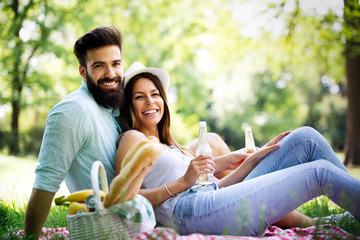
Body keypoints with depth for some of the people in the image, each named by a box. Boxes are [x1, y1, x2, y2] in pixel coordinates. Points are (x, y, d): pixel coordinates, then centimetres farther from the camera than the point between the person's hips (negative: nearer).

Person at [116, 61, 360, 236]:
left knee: (305, 137, 1)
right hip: (194, 214, -8)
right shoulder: (133, 138, 10)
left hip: (219, 204, 8)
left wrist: (254, 159, 11)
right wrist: (183, 182, -14)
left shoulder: (170, 147, 32)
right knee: (320, 172, -13)